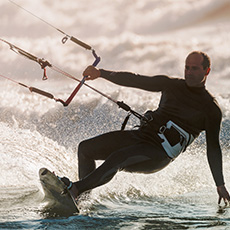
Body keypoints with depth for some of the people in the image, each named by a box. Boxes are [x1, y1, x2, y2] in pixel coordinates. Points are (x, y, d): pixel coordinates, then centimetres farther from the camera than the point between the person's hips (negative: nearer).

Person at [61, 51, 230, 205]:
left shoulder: (211, 108, -3)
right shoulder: (171, 85, 11)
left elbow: (213, 148, -4)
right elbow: (135, 81, 12)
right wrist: (101, 73, 2)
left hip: (159, 155, -7)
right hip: (140, 136, 7)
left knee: (117, 158, -33)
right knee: (85, 148, -2)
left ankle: (74, 190, -34)